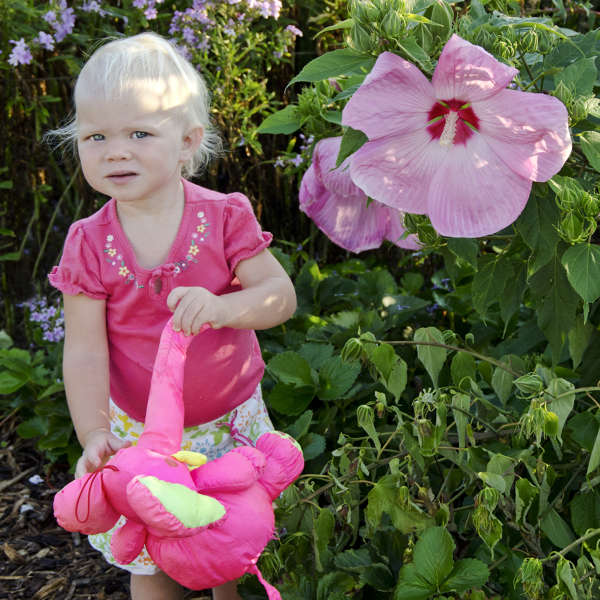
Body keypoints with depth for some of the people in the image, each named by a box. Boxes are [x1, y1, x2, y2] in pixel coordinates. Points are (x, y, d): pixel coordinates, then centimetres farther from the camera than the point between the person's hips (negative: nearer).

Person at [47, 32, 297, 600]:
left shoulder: (224, 217, -13)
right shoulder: (89, 243, -11)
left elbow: (281, 295, -16)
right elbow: (85, 351, -12)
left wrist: (221, 307, -36)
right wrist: (93, 434, -23)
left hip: (230, 422, 0)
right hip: (138, 433, 0)